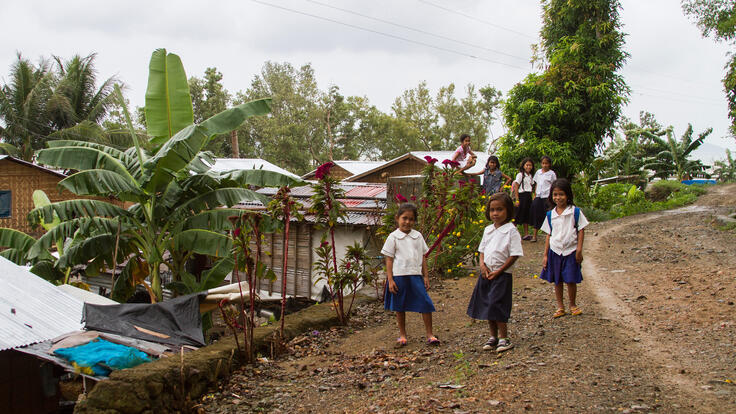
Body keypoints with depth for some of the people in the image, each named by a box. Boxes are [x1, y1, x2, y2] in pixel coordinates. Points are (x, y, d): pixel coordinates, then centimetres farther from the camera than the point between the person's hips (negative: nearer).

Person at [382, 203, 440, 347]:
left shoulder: (418, 236, 9)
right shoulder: (393, 237, 0)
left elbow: (422, 257, 14)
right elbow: (389, 259, 0)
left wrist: (426, 276, 9)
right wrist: (390, 280, -6)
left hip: (416, 275, 2)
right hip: (399, 275, -2)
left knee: (426, 304, -5)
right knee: (400, 307, 7)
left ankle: (430, 335, 5)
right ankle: (402, 335, 21)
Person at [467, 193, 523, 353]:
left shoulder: (511, 230, -10)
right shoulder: (488, 230, 11)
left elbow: (514, 255, -13)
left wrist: (498, 271, -15)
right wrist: (482, 264, -2)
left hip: (502, 275, -7)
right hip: (486, 273, 7)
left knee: (497, 306, -9)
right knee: (487, 305, 11)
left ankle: (504, 338, 3)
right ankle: (493, 336, 23)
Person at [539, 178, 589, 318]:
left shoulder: (575, 212, -5)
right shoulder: (550, 215, 3)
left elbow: (581, 230, -2)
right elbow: (549, 235, 8)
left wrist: (579, 250, -8)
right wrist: (545, 255, 6)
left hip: (571, 251, -3)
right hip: (555, 251, 3)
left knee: (571, 280, 0)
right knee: (557, 281, 9)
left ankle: (573, 305, 21)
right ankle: (560, 307, 21)